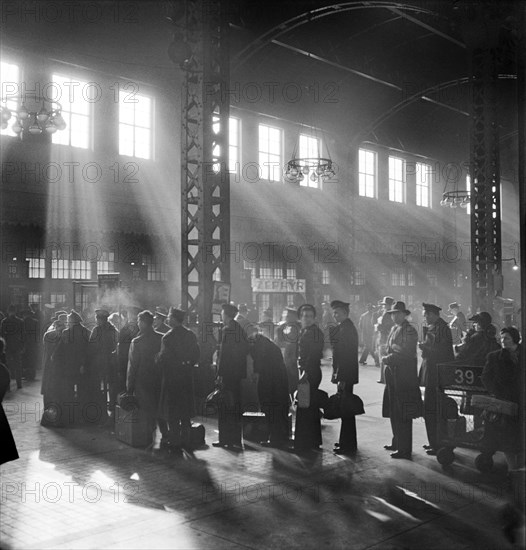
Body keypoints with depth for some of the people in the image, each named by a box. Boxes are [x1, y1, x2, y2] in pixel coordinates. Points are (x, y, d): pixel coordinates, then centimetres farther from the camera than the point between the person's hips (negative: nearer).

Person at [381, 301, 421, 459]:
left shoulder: (409, 330, -12)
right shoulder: (394, 329, 15)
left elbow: (406, 354, -18)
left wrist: (388, 359, -13)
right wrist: (387, 358, 5)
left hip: (404, 376, -9)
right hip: (393, 374, 9)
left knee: (403, 415, -4)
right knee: (393, 412, 15)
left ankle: (405, 449, 2)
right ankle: (397, 443, 28)